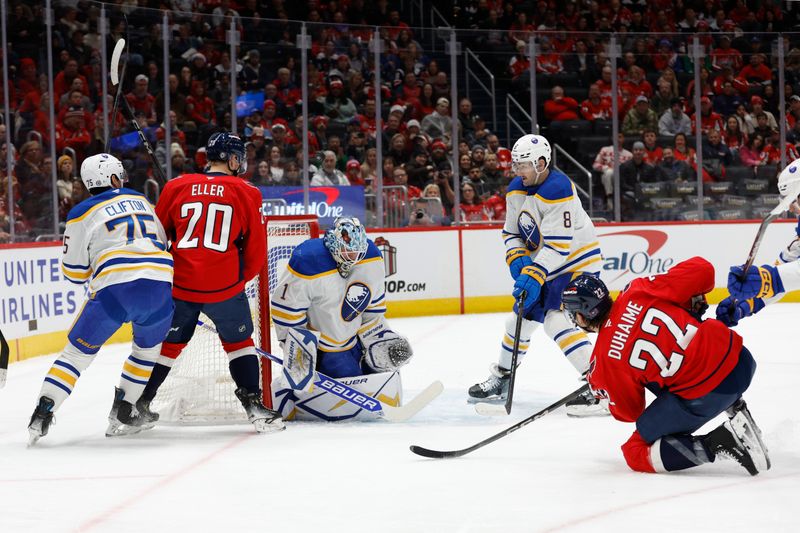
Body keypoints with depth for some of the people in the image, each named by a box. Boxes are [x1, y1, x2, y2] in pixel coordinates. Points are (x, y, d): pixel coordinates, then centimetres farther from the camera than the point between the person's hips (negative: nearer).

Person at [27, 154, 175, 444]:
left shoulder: (82, 214, 12)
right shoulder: (138, 199, 24)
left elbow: (74, 271, 10)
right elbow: (161, 242, 31)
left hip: (114, 288, -2)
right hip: (160, 283, 2)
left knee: (79, 350, 8)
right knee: (148, 346, 27)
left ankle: (42, 415, -2)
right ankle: (122, 413, 22)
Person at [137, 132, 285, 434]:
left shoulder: (176, 187, 7)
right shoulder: (246, 194, 1)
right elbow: (256, 250, 4)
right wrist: (240, 278, 21)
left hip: (179, 283, 2)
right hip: (224, 285, -2)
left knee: (169, 342, 18)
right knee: (239, 341, 16)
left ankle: (138, 404, 19)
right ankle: (252, 402, 7)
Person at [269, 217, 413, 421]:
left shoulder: (371, 259, -9)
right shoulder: (307, 264, -30)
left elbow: (373, 304, 7)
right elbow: (285, 308, -21)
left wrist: (377, 338, 6)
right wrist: (296, 348, -19)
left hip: (351, 338, 7)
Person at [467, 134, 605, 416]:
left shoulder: (558, 190, -26)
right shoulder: (516, 190, 1)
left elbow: (559, 245, -29)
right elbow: (511, 233, 9)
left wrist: (535, 276, -33)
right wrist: (518, 260, -11)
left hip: (575, 262, -9)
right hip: (542, 265, 9)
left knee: (557, 320, -23)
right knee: (522, 318, 15)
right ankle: (501, 379, 35)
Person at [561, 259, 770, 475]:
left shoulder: (602, 362, -4)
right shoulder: (638, 290, 2)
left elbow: (629, 411, 10)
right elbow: (702, 269, 1)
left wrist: (599, 390, 30)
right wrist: (694, 301, 23)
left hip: (704, 397, -6)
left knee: (637, 453, 10)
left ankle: (720, 443, -9)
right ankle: (734, 408, 17)